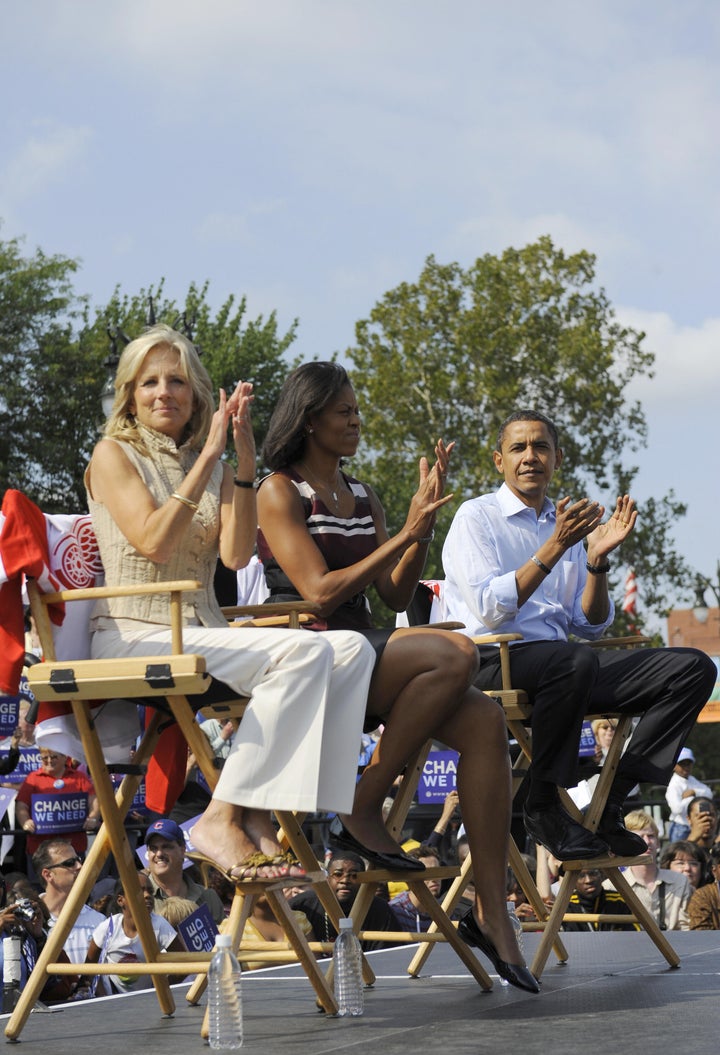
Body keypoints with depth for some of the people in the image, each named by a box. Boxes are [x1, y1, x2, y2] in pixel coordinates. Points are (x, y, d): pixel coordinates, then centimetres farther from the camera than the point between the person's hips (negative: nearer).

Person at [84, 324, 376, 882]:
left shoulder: (210, 468, 19)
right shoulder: (115, 454, 5)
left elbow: (236, 554, 1)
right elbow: (152, 541, -13)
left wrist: (245, 463, -7)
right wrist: (208, 456, -13)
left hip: (203, 633, 6)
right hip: (137, 636, -6)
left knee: (352, 649, -18)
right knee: (302, 653, -29)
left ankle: (260, 813, -22)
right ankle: (223, 820, -27)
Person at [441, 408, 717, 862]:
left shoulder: (565, 523, 20)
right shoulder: (477, 517, 2)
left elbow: (590, 627, 14)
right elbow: (490, 609, -13)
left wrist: (597, 558, -1)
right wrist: (554, 548, -16)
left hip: (560, 663, 7)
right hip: (494, 663, -7)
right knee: (575, 660, -41)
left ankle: (612, 802, -13)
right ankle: (543, 806, -23)